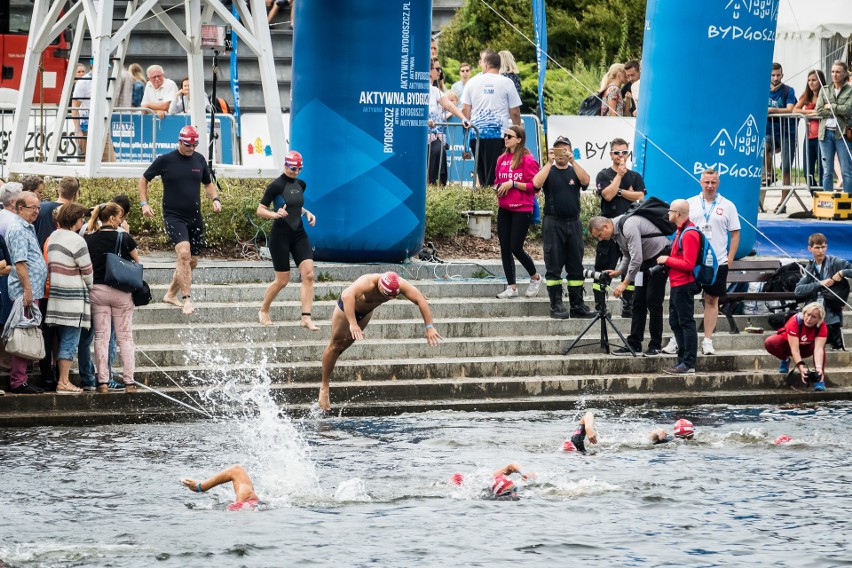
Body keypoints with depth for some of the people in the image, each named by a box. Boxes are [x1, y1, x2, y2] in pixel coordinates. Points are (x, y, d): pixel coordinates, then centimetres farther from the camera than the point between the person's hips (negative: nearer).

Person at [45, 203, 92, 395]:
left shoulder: (53, 237, 11)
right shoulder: (76, 240, -13)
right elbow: (87, 272, -9)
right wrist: (92, 290, 8)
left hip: (55, 293, 8)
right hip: (73, 297, -8)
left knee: (62, 340, 13)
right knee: (70, 341, -4)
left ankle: (61, 378, 14)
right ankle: (64, 382, -5)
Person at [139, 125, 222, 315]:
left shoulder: (199, 160, 7)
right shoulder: (165, 160, -6)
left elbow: (208, 184, 21)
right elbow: (144, 179, 6)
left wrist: (215, 199, 2)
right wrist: (144, 203, -5)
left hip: (195, 218, 6)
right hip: (173, 216, -6)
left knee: (192, 261, 9)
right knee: (184, 252, -24)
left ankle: (171, 294, 28)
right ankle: (186, 299, -24)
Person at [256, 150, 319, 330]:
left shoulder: (301, 185, 8)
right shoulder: (276, 186, -12)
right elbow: (260, 210, -11)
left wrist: (306, 213, 7)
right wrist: (275, 214, -29)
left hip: (299, 234, 6)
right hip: (280, 236, -6)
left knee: (308, 274, -10)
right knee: (282, 281, 0)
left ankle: (306, 318, -10)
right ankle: (263, 311, 24)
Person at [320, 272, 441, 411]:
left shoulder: (400, 285, -33)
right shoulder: (368, 283, -48)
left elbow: (421, 300, -32)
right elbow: (347, 296, -65)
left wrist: (429, 327, -41)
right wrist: (352, 324, -76)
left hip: (366, 310, 5)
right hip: (347, 306, -5)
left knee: (346, 344, 17)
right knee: (336, 345, -1)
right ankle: (324, 387, 8)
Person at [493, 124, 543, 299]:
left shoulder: (527, 160, -9)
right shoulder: (502, 159, 10)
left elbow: (534, 186, -13)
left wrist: (512, 184, -18)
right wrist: (498, 188, 0)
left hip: (522, 210, -6)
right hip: (504, 209, 6)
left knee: (516, 248, -7)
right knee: (505, 248, 3)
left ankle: (535, 278, 18)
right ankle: (511, 287, 9)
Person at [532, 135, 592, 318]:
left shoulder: (575, 171, 12)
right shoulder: (548, 171, 7)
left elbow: (586, 181, -9)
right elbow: (537, 183, -14)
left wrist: (572, 161, -17)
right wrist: (549, 162, -16)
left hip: (573, 222, 3)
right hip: (553, 222, -3)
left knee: (576, 267, 5)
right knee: (554, 267, -4)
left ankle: (577, 304, 9)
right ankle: (556, 305, -3)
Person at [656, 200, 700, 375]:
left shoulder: (689, 234, -17)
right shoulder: (681, 231, 16)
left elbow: (688, 264, -21)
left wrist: (667, 260, -13)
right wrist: (667, 261, 11)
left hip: (684, 286, -11)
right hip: (676, 285, 11)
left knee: (686, 324, -8)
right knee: (675, 323, 15)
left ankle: (689, 364, -7)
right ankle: (682, 360, 21)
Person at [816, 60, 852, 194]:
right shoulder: (825, 90, 12)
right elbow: (819, 111, 1)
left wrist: (831, 107, -3)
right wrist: (838, 112, -7)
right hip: (826, 132, 3)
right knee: (827, 171, 4)